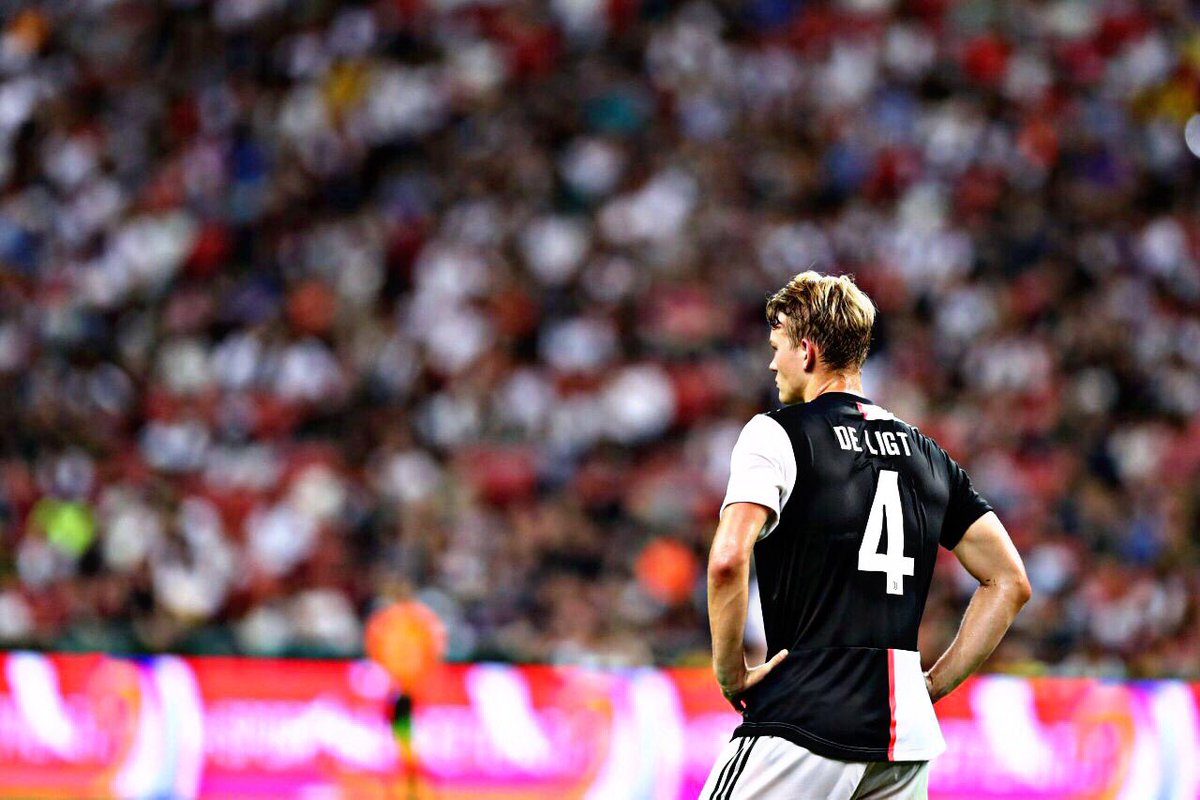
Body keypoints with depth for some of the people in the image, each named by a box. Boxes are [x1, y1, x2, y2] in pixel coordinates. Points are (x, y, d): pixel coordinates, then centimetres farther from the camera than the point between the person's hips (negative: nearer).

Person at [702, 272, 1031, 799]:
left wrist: (730, 672, -4)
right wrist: (930, 686, 15)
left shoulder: (777, 434, -1)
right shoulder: (927, 454, 17)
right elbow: (1009, 583, 16)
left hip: (803, 721, -6)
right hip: (908, 739, 6)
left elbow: (727, 561, -16)